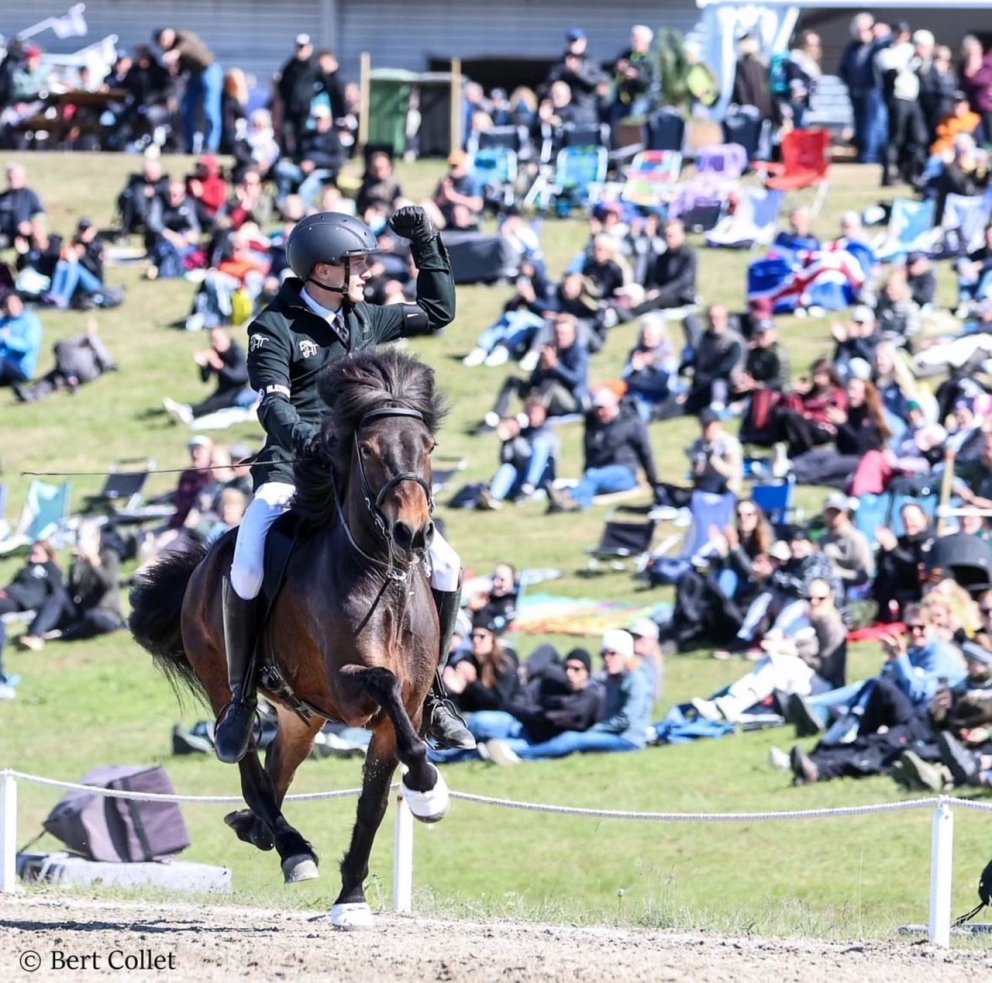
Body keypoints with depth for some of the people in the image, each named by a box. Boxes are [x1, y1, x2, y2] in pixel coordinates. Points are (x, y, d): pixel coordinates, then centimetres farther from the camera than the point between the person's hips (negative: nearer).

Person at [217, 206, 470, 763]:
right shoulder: (276, 327, -2)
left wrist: (427, 246, 21)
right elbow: (273, 403, -15)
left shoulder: (366, 321, 15)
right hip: (292, 471, -5)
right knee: (247, 574, -28)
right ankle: (241, 701, -9)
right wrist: (304, 436, -35)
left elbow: (438, 313, 29)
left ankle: (430, 695, 8)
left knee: (445, 567, -6)